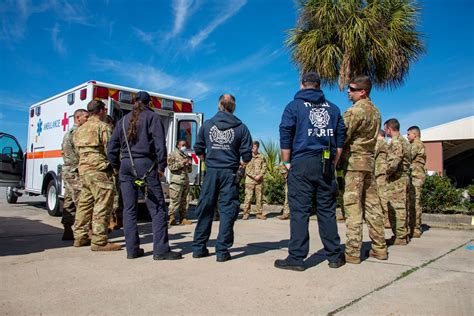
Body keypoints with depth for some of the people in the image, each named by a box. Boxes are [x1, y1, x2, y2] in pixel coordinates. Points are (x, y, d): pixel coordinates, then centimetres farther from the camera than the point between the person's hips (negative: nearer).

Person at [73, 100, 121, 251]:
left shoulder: (80, 129, 19)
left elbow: (78, 149, 18)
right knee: (102, 205, -8)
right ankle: (99, 241, -9)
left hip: (83, 169, 9)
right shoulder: (103, 127, -7)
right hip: (99, 170, -9)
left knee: (85, 204, 14)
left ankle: (80, 237, 20)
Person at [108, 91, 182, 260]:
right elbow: (160, 143, -8)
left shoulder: (124, 120, 17)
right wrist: (161, 166, -5)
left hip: (126, 165, 5)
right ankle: (161, 249, -6)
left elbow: (112, 146, 15)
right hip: (145, 165, -5)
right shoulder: (152, 117, 3)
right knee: (157, 208, -3)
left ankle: (132, 249, 11)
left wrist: (116, 166, 21)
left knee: (129, 209, 8)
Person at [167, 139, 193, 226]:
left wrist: (189, 164, 6)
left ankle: (183, 218, 12)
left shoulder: (186, 156, 23)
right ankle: (171, 219, -4)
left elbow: (189, 170, 27)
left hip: (186, 181, 7)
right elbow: (171, 167, -8)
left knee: (184, 201, 7)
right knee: (175, 201, -9)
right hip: (177, 181, -7)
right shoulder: (173, 155, 4)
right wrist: (182, 163, -12)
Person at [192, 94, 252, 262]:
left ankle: (198, 248, 16)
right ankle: (222, 251, 3)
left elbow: (198, 149, 11)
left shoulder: (207, 124, 7)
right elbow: (247, 154, -1)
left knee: (205, 209, 10)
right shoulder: (241, 127, 0)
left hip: (211, 172, 2)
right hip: (230, 172, -2)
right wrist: (242, 163, 19)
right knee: (228, 210, 3)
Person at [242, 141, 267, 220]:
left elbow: (264, 167, 6)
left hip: (259, 180, 2)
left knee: (259, 197, 5)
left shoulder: (261, 157, 11)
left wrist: (259, 175, -10)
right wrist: (254, 176, -10)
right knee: (248, 197, -6)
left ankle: (259, 213, 12)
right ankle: (246, 213, -1)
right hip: (250, 179, -2)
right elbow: (245, 168, -2)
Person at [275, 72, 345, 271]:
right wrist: (333, 163, 14)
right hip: (326, 165, 4)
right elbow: (340, 137, 12)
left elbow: (285, 136, -3)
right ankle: (334, 256, 16)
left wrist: (286, 162, 2)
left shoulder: (294, 106, 4)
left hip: (302, 163, -4)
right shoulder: (333, 108, 15)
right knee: (327, 210, 10)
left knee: (299, 211, -3)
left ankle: (296, 258, -1)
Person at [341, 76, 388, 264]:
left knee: (353, 207, -6)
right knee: (372, 206, 11)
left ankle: (352, 252, -4)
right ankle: (379, 248, 17)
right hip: (370, 161, 8)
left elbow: (342, 137, -14)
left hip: (354, 162, -8)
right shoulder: (375, 111, 16)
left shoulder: (355, 110, -12)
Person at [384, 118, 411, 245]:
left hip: (396, 179, -10)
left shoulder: (396, 142, -13)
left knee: (396, 207, -6)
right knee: (401, 207, 14)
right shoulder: (403, 140, 19)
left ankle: (400, 237, -1)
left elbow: (393, 163, -23)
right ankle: (403, 234, 21)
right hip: (402, 177, 10)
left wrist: (385, 174, -9)